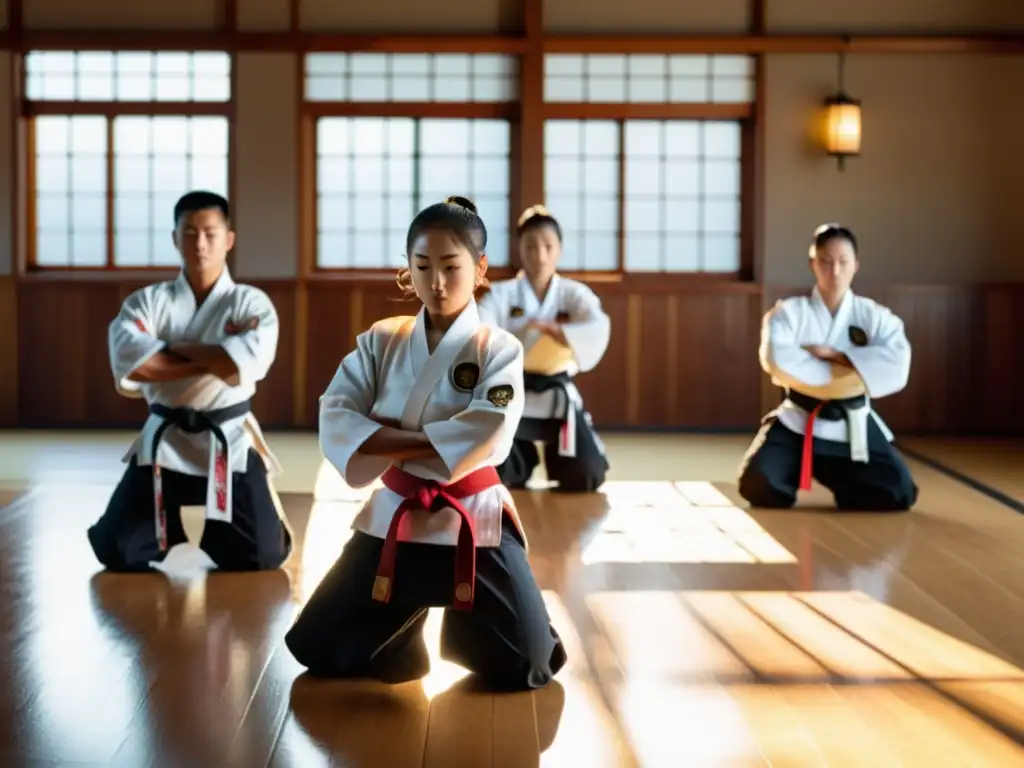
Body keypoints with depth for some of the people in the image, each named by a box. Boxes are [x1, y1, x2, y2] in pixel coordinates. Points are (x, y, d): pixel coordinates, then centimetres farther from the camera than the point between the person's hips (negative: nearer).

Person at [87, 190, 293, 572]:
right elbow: (130, 364, -18)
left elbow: (248, 361, -23)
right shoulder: (147, 301, 1)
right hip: (164, 442, 1)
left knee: (261, 557, -5)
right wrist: (214, 357, -17)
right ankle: (173, 529, 32)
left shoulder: (250, 303, -3)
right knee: (118, 552, -2)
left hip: (229, 443, -1)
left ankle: (216, 535, 32)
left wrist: (176, 348, -13)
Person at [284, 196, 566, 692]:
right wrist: (425, 441, -20)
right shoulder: (381, 341, 1)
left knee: (526, 667, -4)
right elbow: (335, 421, -9)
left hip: (474, 521, -2)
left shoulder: (498, 350, -7)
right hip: (394, 517, 3)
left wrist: (385, 439, -16)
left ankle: (463, 628, 30)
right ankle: (405, 625, 34)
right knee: (316, 649, 5)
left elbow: (483, 439, -21)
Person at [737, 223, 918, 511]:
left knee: (898, 493, -10)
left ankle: (837, 480, 23)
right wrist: (854, 373, -19)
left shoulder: (874, 316, 0)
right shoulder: (790, 312, -4)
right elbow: (778, 359, -24)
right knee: (760, 486, -22)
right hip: (798, 423, -2)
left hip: (854, 428, 2)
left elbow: (896, 366, -17)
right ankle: (797, 477, 17)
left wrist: (834, 354, -21)